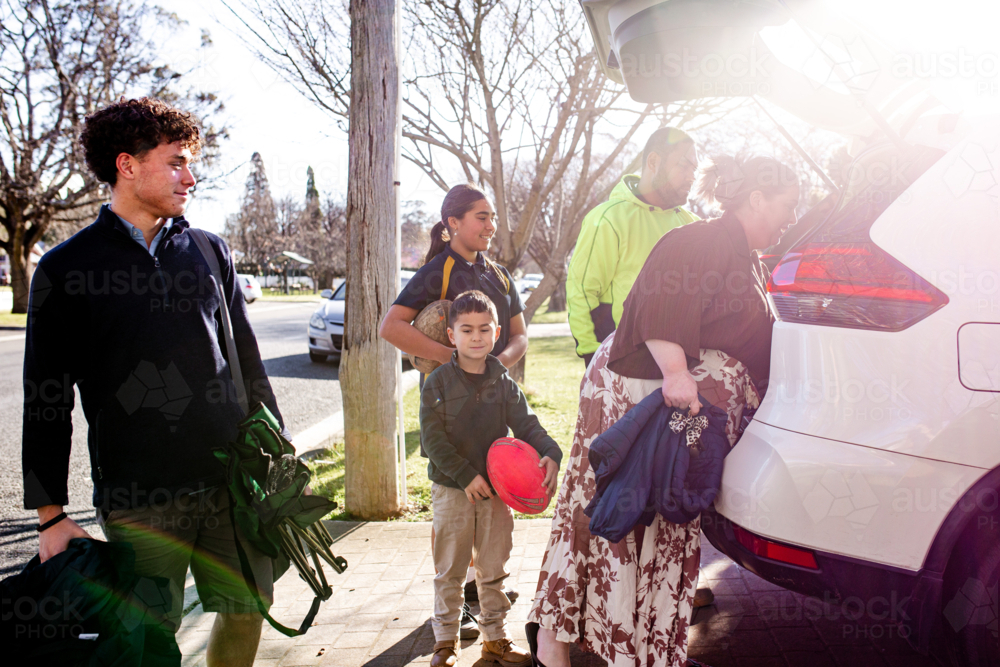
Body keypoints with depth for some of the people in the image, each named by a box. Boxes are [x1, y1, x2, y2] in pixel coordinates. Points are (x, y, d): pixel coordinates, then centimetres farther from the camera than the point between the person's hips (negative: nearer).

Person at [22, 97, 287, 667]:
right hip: (139, 493, -3)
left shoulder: (210, 252, 9)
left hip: (233, 479, 3)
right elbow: (46, 401, 1)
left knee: (247, 610, 10)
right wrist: (51, 515, -1)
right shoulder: (66, 269, 0)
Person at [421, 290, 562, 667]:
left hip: (497, 490, 3)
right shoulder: (438, 383, -8)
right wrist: (466, 476, -21)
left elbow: (526, 424, -4)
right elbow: (433, 438, -13)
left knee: (494, 571, 15)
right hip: (452, 490, -2)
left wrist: (550, 455, -23)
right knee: (449, 571, 10)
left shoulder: (503, 384, 0)